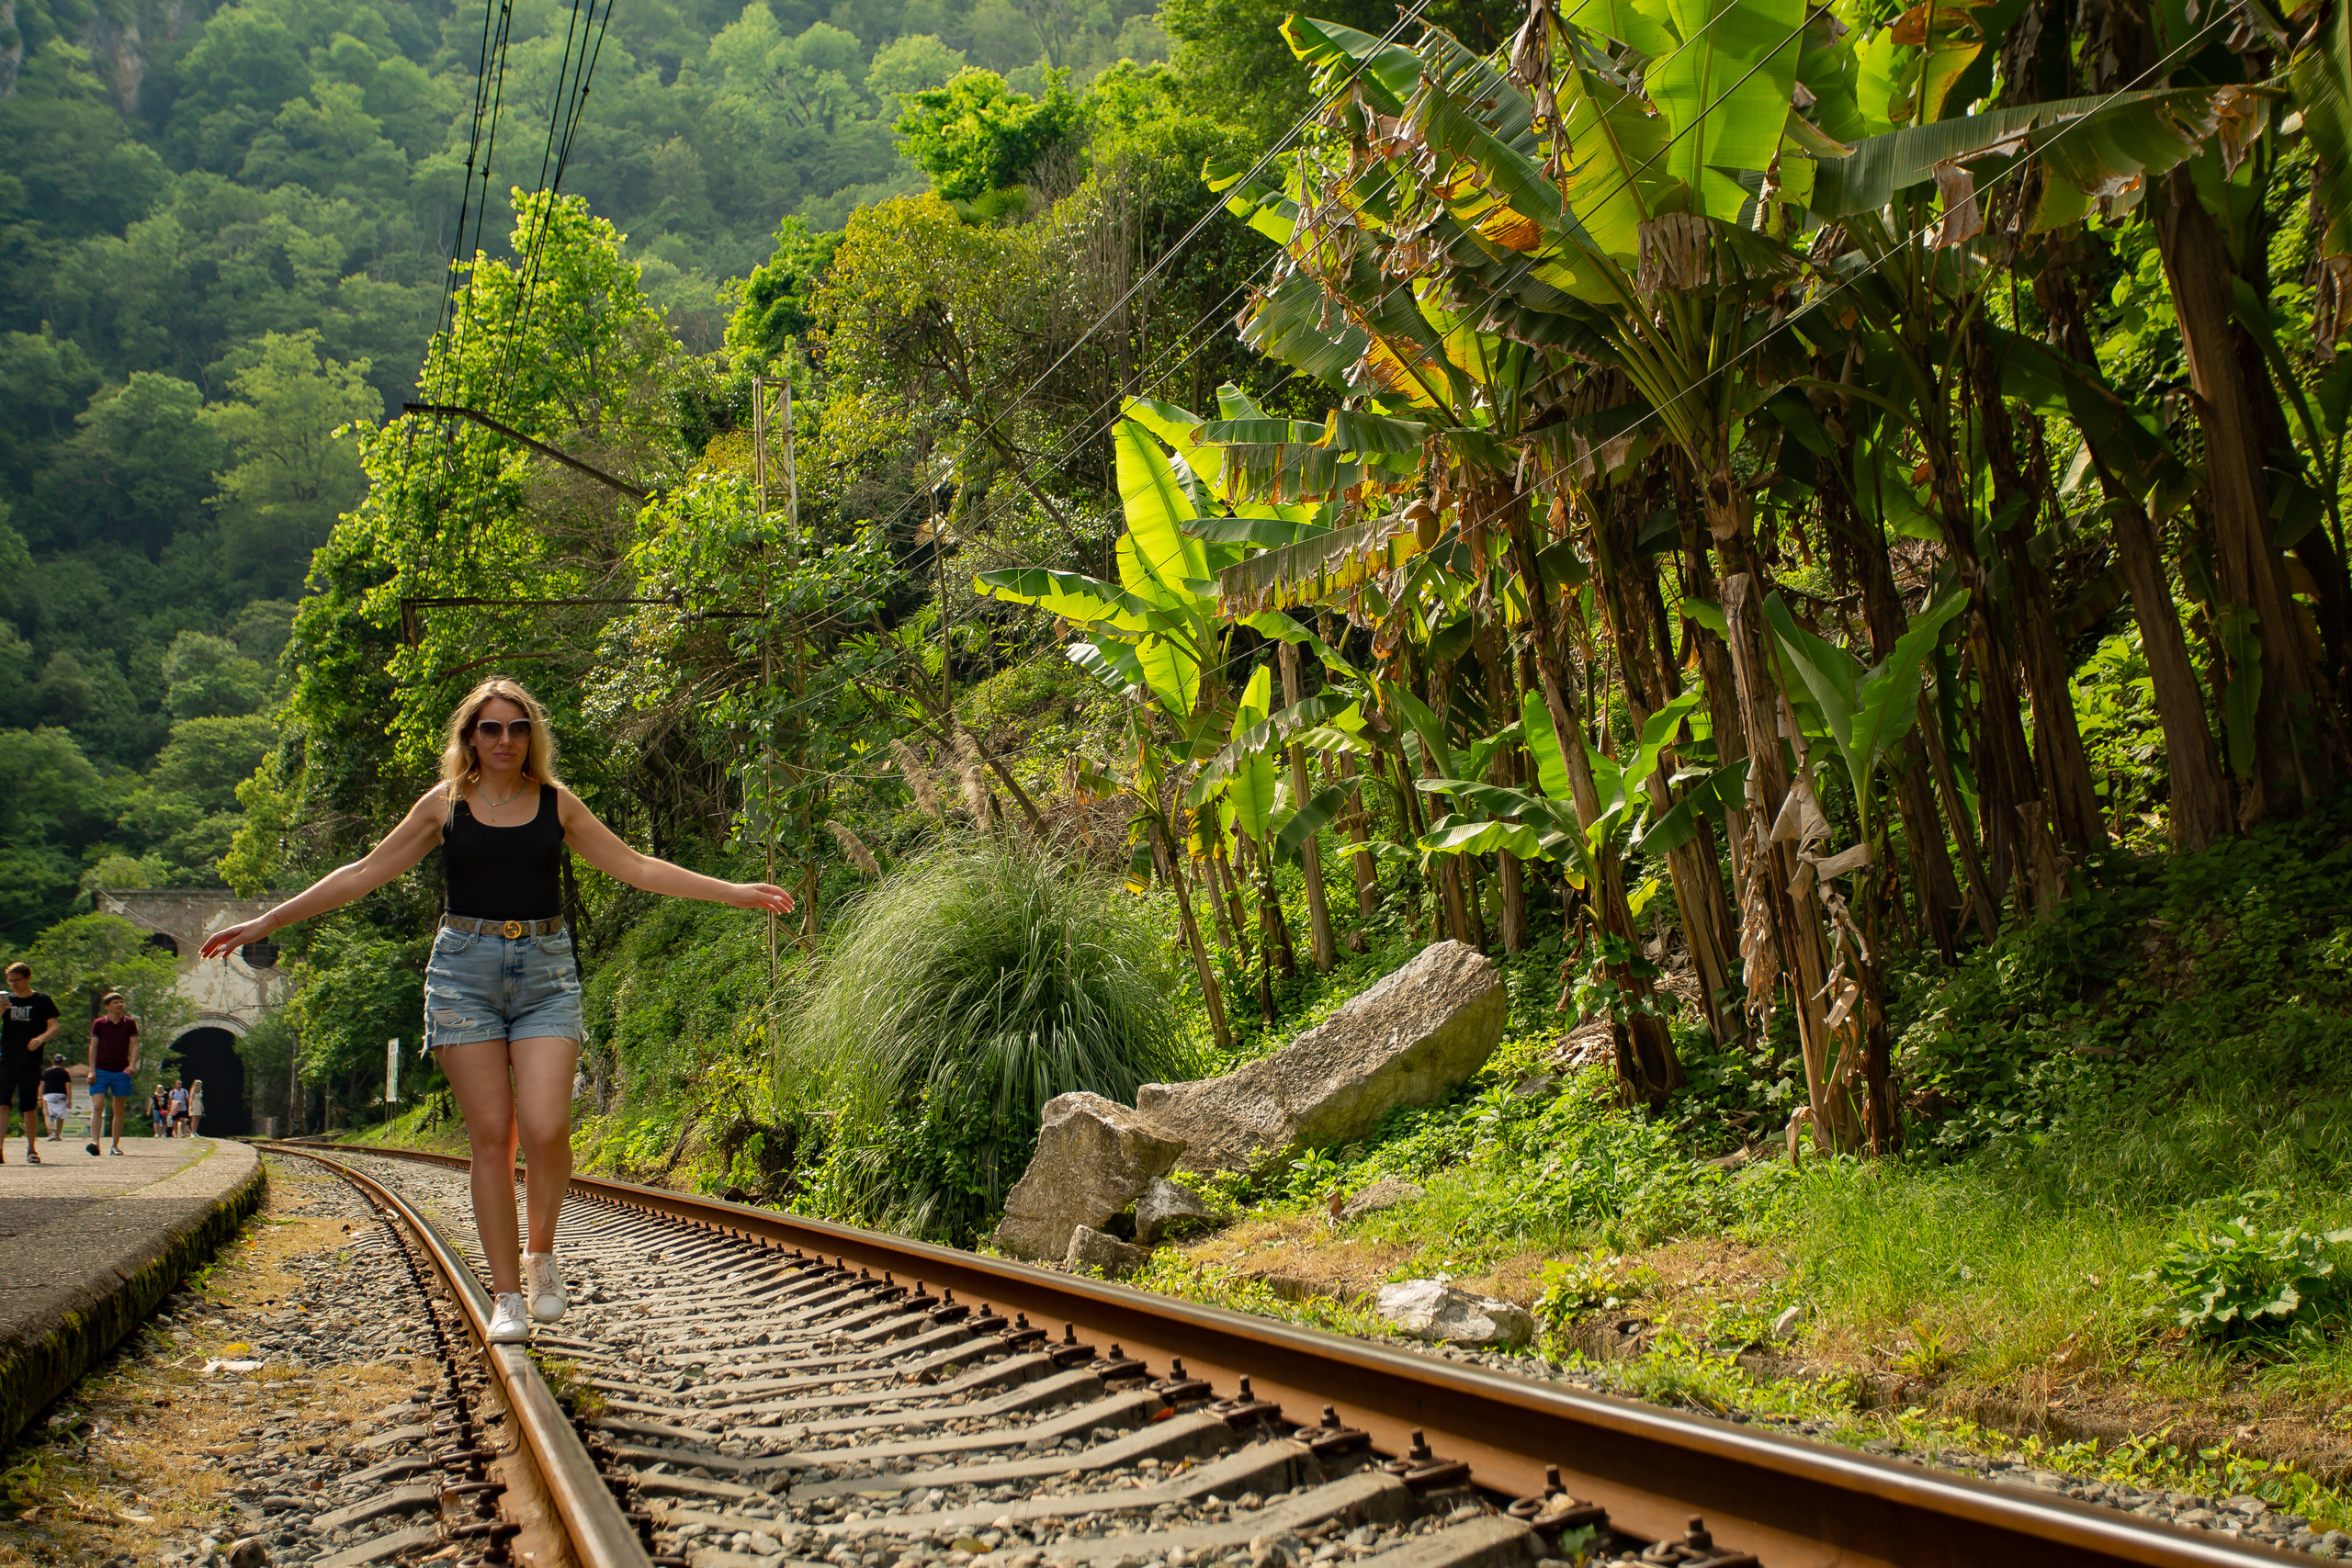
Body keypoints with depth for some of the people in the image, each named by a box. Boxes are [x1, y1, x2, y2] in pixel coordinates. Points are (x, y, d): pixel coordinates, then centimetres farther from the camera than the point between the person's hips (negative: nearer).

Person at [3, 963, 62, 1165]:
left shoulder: (42, 1000, 2)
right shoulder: (6, 1000, 11)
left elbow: (55, 1026, -4)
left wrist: (41, 1038, -24)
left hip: (30, 1063, -2)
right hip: (6, 1061, 2)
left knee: (28, 1108, 6)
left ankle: (31, 1149, 21)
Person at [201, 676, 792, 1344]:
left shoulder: (557, 803, 9)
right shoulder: (445, 804, 7)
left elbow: (636, 867, 12)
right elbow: (363, 874, 10)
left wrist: (731, 891, 7)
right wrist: (267, 922, 8)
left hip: (545, 971, 0)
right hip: (466, 969, 0)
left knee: (545, 1128, -15)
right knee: (491, 1133, -4)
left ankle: (542, 1253, 11)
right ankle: (506, 1295, 4)